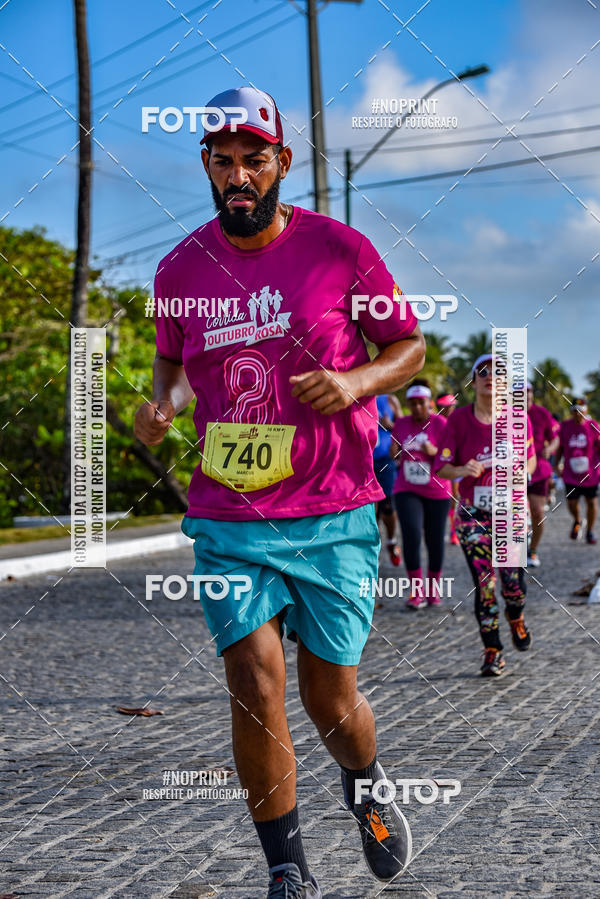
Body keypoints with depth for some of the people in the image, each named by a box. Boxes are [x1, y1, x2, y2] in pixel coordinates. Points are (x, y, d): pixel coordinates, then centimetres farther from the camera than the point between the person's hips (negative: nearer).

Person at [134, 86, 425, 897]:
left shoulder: (340, 250, -3)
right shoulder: (182, 269, 5)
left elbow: (411, 348, 6)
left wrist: (356, 381, -14)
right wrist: (164, 400, -1)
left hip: (335, 517, -1)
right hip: (229, 520, 1)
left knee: (330, 699, 6)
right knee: (256, 687, -11)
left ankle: (368, 791, 41)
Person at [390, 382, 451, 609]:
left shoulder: (440, 424, -6)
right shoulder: (400, 424, 6)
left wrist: (434, 451, -26)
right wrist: (394, 454, -6)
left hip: (436, 492, -2)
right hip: (407, 490, 2)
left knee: (435, 541, 4)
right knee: (411, 535, -16)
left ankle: (433, 589, 23)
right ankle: (417, 592, -10)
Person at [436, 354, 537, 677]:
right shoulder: (459, 419, -3)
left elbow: (530, 458, 13)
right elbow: (442, 467, -2)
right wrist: (463, 470, -22)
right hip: (473, 514, 0)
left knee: (512, 580, -8)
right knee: (484, 583, -7)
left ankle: (516, 619, 28)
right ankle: (492, 651, 6)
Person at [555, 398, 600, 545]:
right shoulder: (565, 426, -2)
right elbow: (560, 447, 8)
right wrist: (557, 464, 0)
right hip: (571, 473, 1)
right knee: (572, 502, -2)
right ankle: (577, 522, 31)